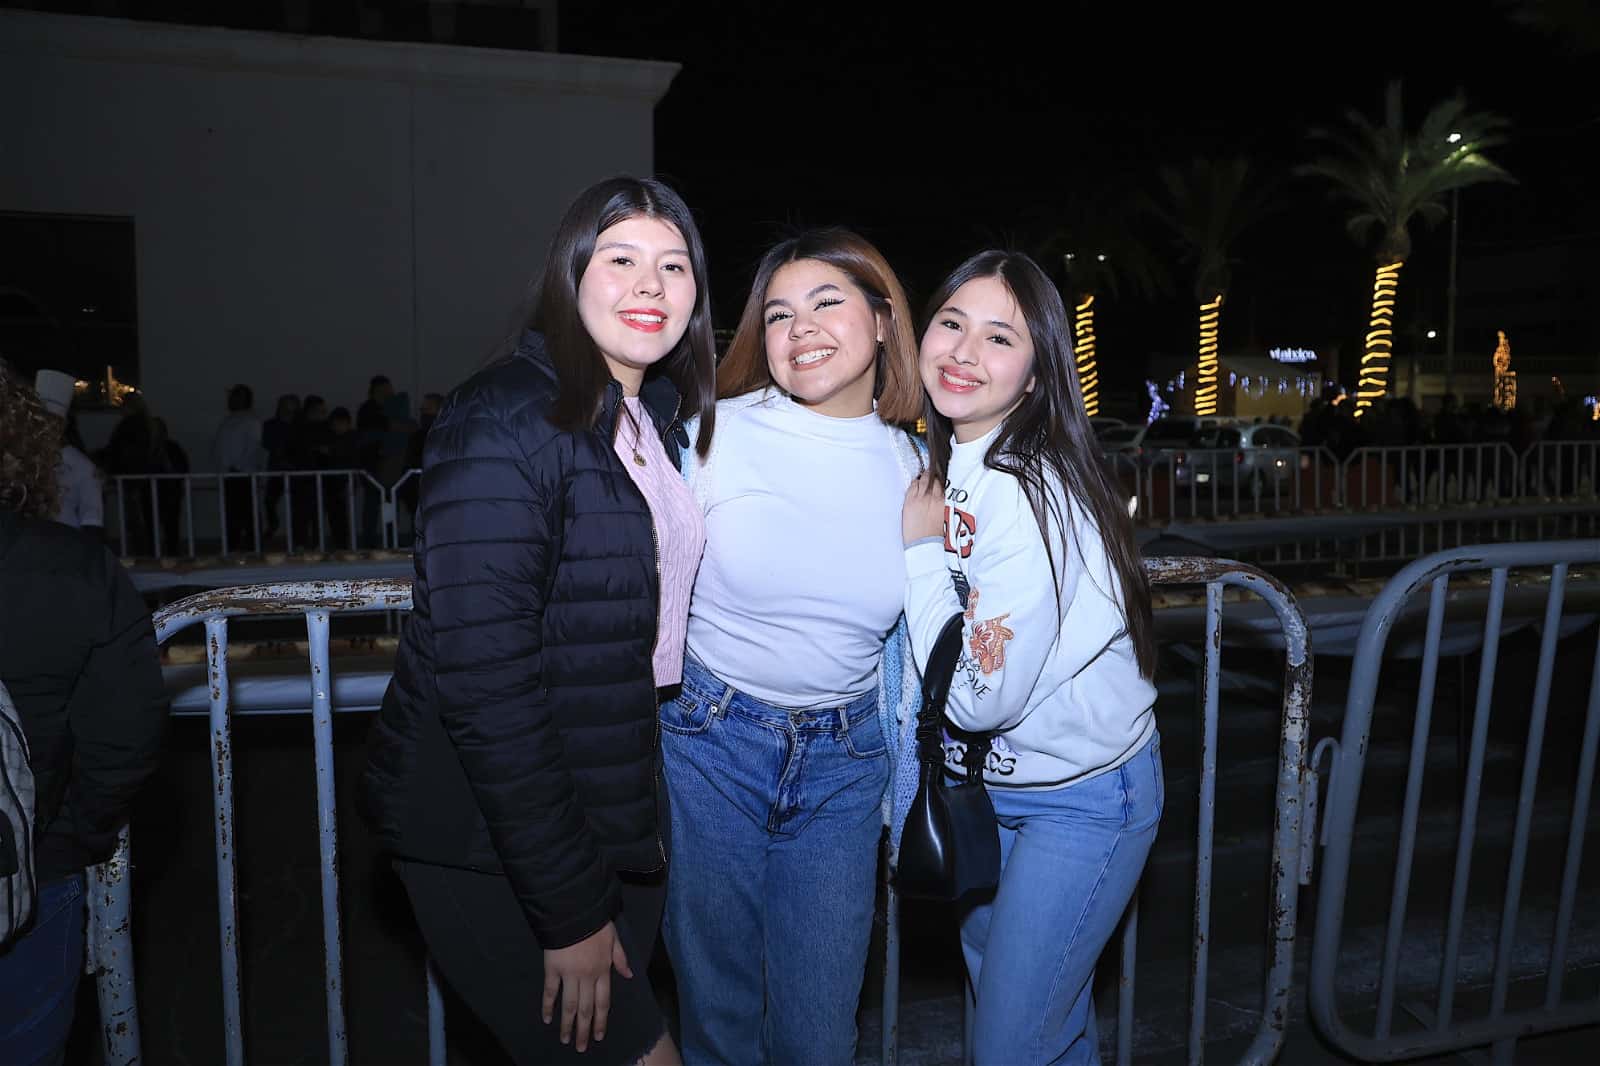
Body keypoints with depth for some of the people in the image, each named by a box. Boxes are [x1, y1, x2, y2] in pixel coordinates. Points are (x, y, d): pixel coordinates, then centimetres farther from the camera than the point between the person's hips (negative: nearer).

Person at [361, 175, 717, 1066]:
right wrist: (569, 907, -19)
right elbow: (483, 675, -22)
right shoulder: (506, 420, -18)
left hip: (614, 817, 7)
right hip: (492, 847, -7)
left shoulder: (661, 420, 7)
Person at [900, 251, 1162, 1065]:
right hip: (987, 782, 8)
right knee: (1021, 996, 26)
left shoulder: (1034, 494, -27)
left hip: (1082, 798, -8)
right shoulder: (937, 467, -1)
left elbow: (980, 697, -30)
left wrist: (920, 546, -26)